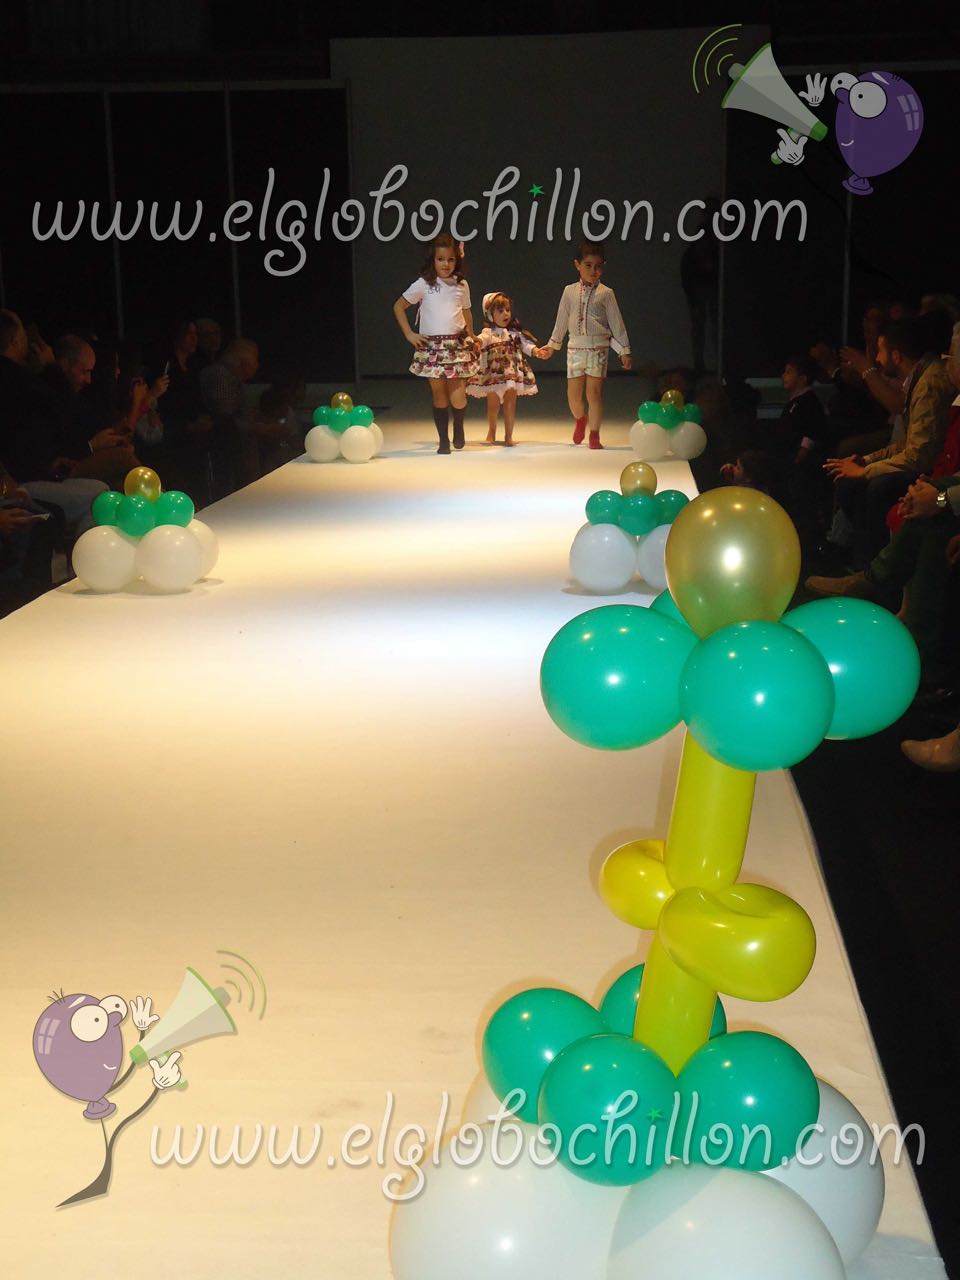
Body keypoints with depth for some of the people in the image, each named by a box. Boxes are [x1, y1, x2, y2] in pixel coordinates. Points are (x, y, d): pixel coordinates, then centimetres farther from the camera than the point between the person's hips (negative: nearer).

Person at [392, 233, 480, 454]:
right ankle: (443, 440, 14)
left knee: (457, 396, -9)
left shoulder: (462, 285, 7)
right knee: (439, 394, 3)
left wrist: (472, 338, 20)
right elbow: (398, 307, 5)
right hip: (432, 345, -1)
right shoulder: (423, 285, -1)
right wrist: (409, 334, 0)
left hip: (458, 345, 1)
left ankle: (458, 427, 21)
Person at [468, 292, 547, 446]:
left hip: (513, 373, 2)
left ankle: (508, 436, 12)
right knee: (493, 404, 3)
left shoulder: (515, 332, 8)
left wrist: (536, 351, -17)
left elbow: (526, 344, 2)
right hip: (493, 374, -2)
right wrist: (477, 342, -47)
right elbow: (483, 338, -23)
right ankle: (491, 433, 24)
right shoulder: (489, 332, -3)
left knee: (510, 404, 2)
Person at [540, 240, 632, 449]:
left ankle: (594, 435, 5)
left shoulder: (606, 294, -1)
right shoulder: (569, 292, 6)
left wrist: (624, 351, -2)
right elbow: (561, 321, 17)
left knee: (594, 392, -5)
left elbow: (617, 323, 1)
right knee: (573, 394, 3)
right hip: (575, 347, 2)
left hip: (598, 348, -2)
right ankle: (580, 419, 35)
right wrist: (552, 345, 23)